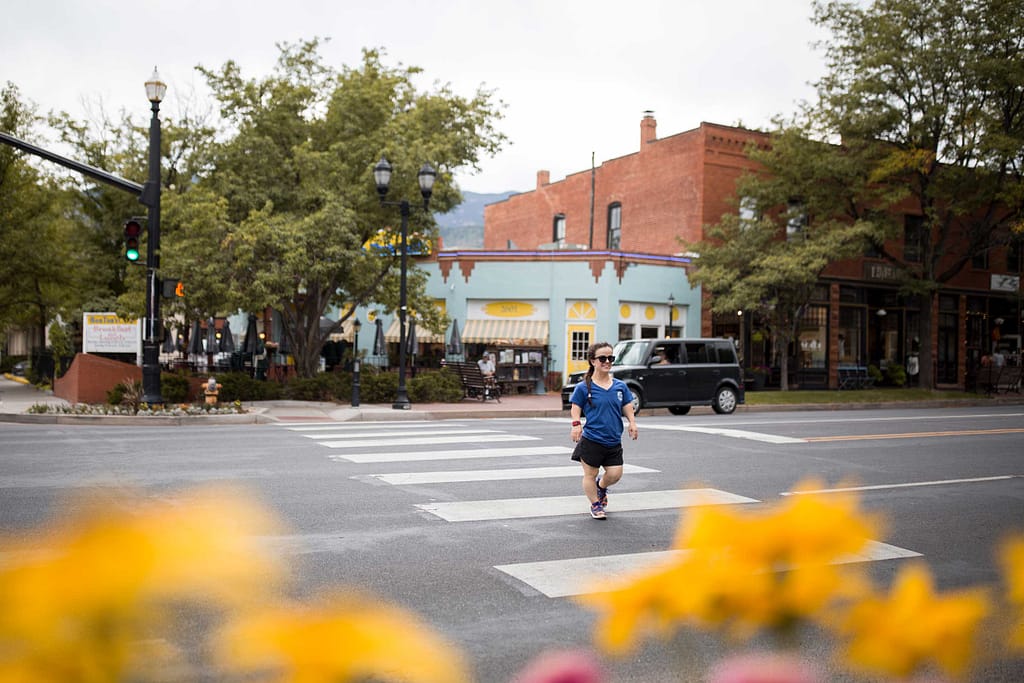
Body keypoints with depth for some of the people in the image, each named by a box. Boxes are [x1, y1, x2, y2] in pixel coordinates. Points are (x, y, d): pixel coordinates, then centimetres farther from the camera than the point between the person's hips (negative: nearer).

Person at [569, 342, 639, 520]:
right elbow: (575, 409, -3)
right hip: (591, 440, -3)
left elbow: (627, 407, 11)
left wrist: (632, 422, -5)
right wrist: (576, 424, -19)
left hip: (614, 440, 3)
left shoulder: (620, 386, 4)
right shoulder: (583, 387, -7)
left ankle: (601, 485, 35)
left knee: (615, 474, 2)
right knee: (590, 474, 7)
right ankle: (596, 505, 27)